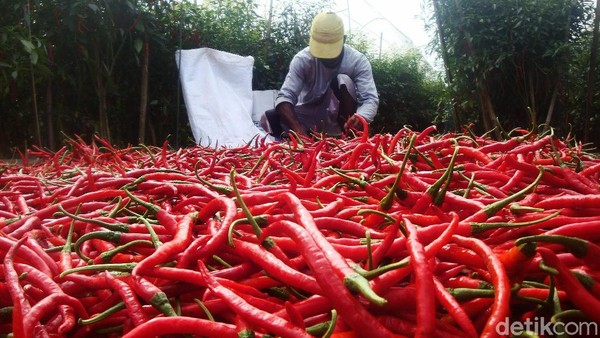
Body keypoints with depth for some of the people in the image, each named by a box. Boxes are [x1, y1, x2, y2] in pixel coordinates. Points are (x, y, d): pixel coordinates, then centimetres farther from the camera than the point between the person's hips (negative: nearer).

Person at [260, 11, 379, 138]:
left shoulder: (358, 60, -17)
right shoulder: (302, 59, -16)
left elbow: (370, 99, -26)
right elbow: (285, 96, -24)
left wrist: (360, 118, -51)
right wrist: (297, 128, -43)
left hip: (338, 118, -1)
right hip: (309, 116, 1)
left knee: (343, 80, -29)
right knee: (268, 120, -23)